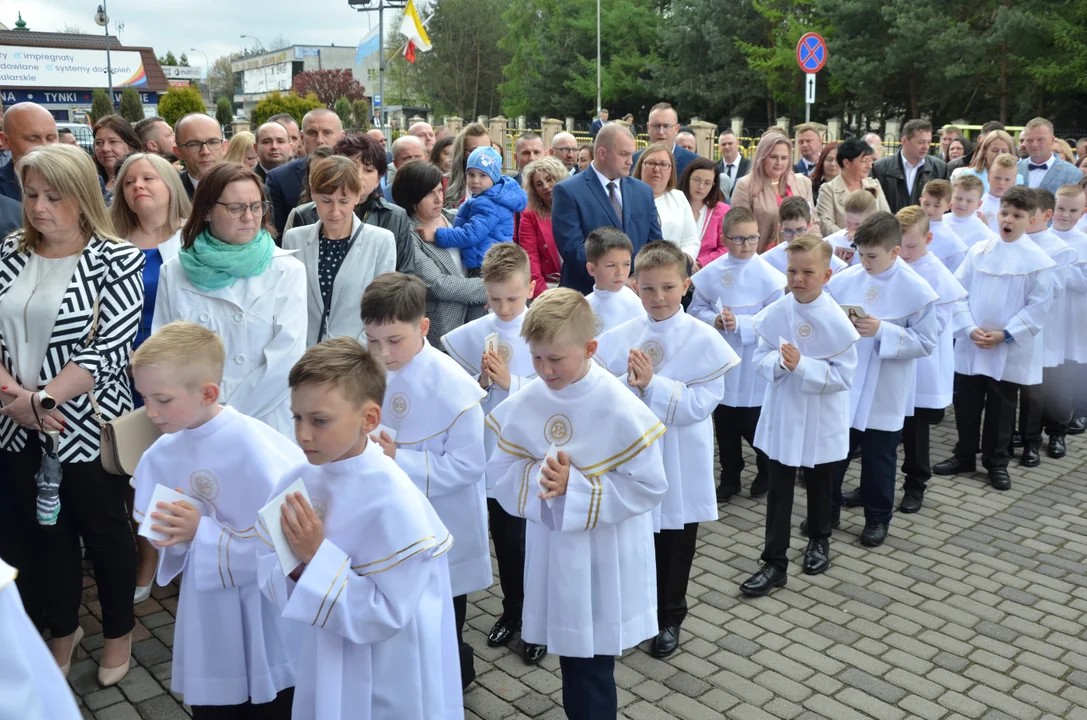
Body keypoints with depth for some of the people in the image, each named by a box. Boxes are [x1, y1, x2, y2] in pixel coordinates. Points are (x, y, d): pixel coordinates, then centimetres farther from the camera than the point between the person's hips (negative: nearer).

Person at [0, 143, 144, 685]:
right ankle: (61, 629, 39)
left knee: (103, 531, 11)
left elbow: (109, 351, -16)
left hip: (88, 425, -4)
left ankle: (119, 630, 33)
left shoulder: (117, 260, -10)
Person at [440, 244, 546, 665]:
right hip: (492, 452, 3)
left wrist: (510, 382, -22)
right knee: (504, 538, 17)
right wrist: (481, 381, -18)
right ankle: (512, 611, 37)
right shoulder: (473, 335, -3)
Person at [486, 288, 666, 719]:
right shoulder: (525, 405, -7)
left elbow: (649, 487, -16)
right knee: (569, 657, 21)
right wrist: (537, 476, -23)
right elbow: (499, 475, -2)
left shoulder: (619, 408, -20)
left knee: (592, 671, 7)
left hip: (603, 560, -4)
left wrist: (575, 486, -23)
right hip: (552, 551, 4)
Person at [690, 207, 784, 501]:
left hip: (753, 366, -3)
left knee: (752, 426, 7)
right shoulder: (712, 272, -3)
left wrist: (740, 323, -22)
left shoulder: (768, 276, -12)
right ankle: (730, 477, 34)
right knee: (725, 425, 15)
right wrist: (714, 320, -15)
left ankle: (767, 470, 35)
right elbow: (696, 309, 4)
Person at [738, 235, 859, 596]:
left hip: (821, 422, -1)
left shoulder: (837, 320, -16)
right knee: (778, 490, 5)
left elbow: (844, 376, -16)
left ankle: (819, 540, 44)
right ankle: (774, 562, 14)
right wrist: (779, 362, -23)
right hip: (782, 416, 2)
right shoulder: (775, 313, -8)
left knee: (819, 485, 19)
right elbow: (760, 359, -2)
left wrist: (802, 365, -27)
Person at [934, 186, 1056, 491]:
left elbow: (1037, 307, -7)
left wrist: (1005, 334, -15)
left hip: (1010, 350, -2)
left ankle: (997, 462, 25)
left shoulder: (1038, 260, -6)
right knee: (965, 403, 11)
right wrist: (970, 329, -11)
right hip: (970, 346, 2)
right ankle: (964, 455, 28)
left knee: (1001, 408, 10)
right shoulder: (978, 251, 1)